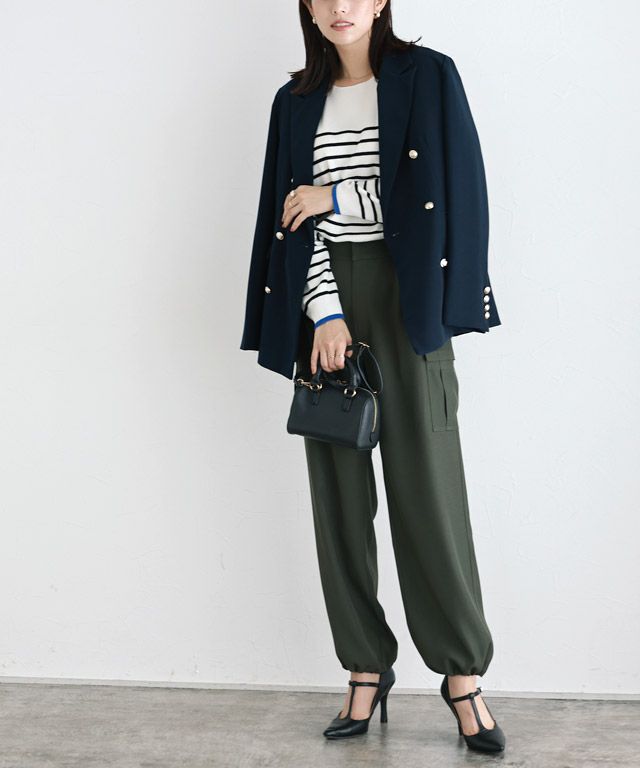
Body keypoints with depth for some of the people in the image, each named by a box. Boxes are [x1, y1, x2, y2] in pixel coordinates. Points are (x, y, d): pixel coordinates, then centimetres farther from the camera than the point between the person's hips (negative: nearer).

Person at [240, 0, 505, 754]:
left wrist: (337, 196, -5)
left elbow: (444, 190, -7)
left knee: (425, 482, -5)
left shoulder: (427, 77, 3)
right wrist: (326, 313, -8)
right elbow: (294, 221, 6)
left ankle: (462, 673, 7)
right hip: (329, 301, 4)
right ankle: (366, 669, 13)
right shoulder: (297, 102, 13)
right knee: (339, 487, 3)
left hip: (403, 296, -3)